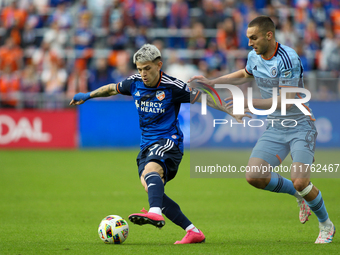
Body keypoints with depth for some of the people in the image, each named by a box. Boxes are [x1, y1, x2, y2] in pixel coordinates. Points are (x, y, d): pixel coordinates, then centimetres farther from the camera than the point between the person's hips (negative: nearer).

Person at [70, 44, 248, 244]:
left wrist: (231, 111, -3)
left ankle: (155, 213, -64)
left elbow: (201, 97, -1)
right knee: (149, 186, -10)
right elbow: (112, 89, 25)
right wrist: (88, 96, 31)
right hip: (147, 144, 7)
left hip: (169, 141, -7)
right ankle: (193, 232, -7)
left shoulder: (172, 86, -9)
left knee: (151, 168, -36)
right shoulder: (135, 83, 5)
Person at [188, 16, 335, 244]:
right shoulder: (254, 57, 2)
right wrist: (212, 82, 19)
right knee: (254, 176, -11)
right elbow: (244, 75, 27)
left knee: (299, 182, -22)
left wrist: (250, 103, -29)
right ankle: (301, 196, 15)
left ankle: (326, 225, 7)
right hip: (276, 129, 7)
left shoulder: (288, 58, -23)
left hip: (301, 126, -7)